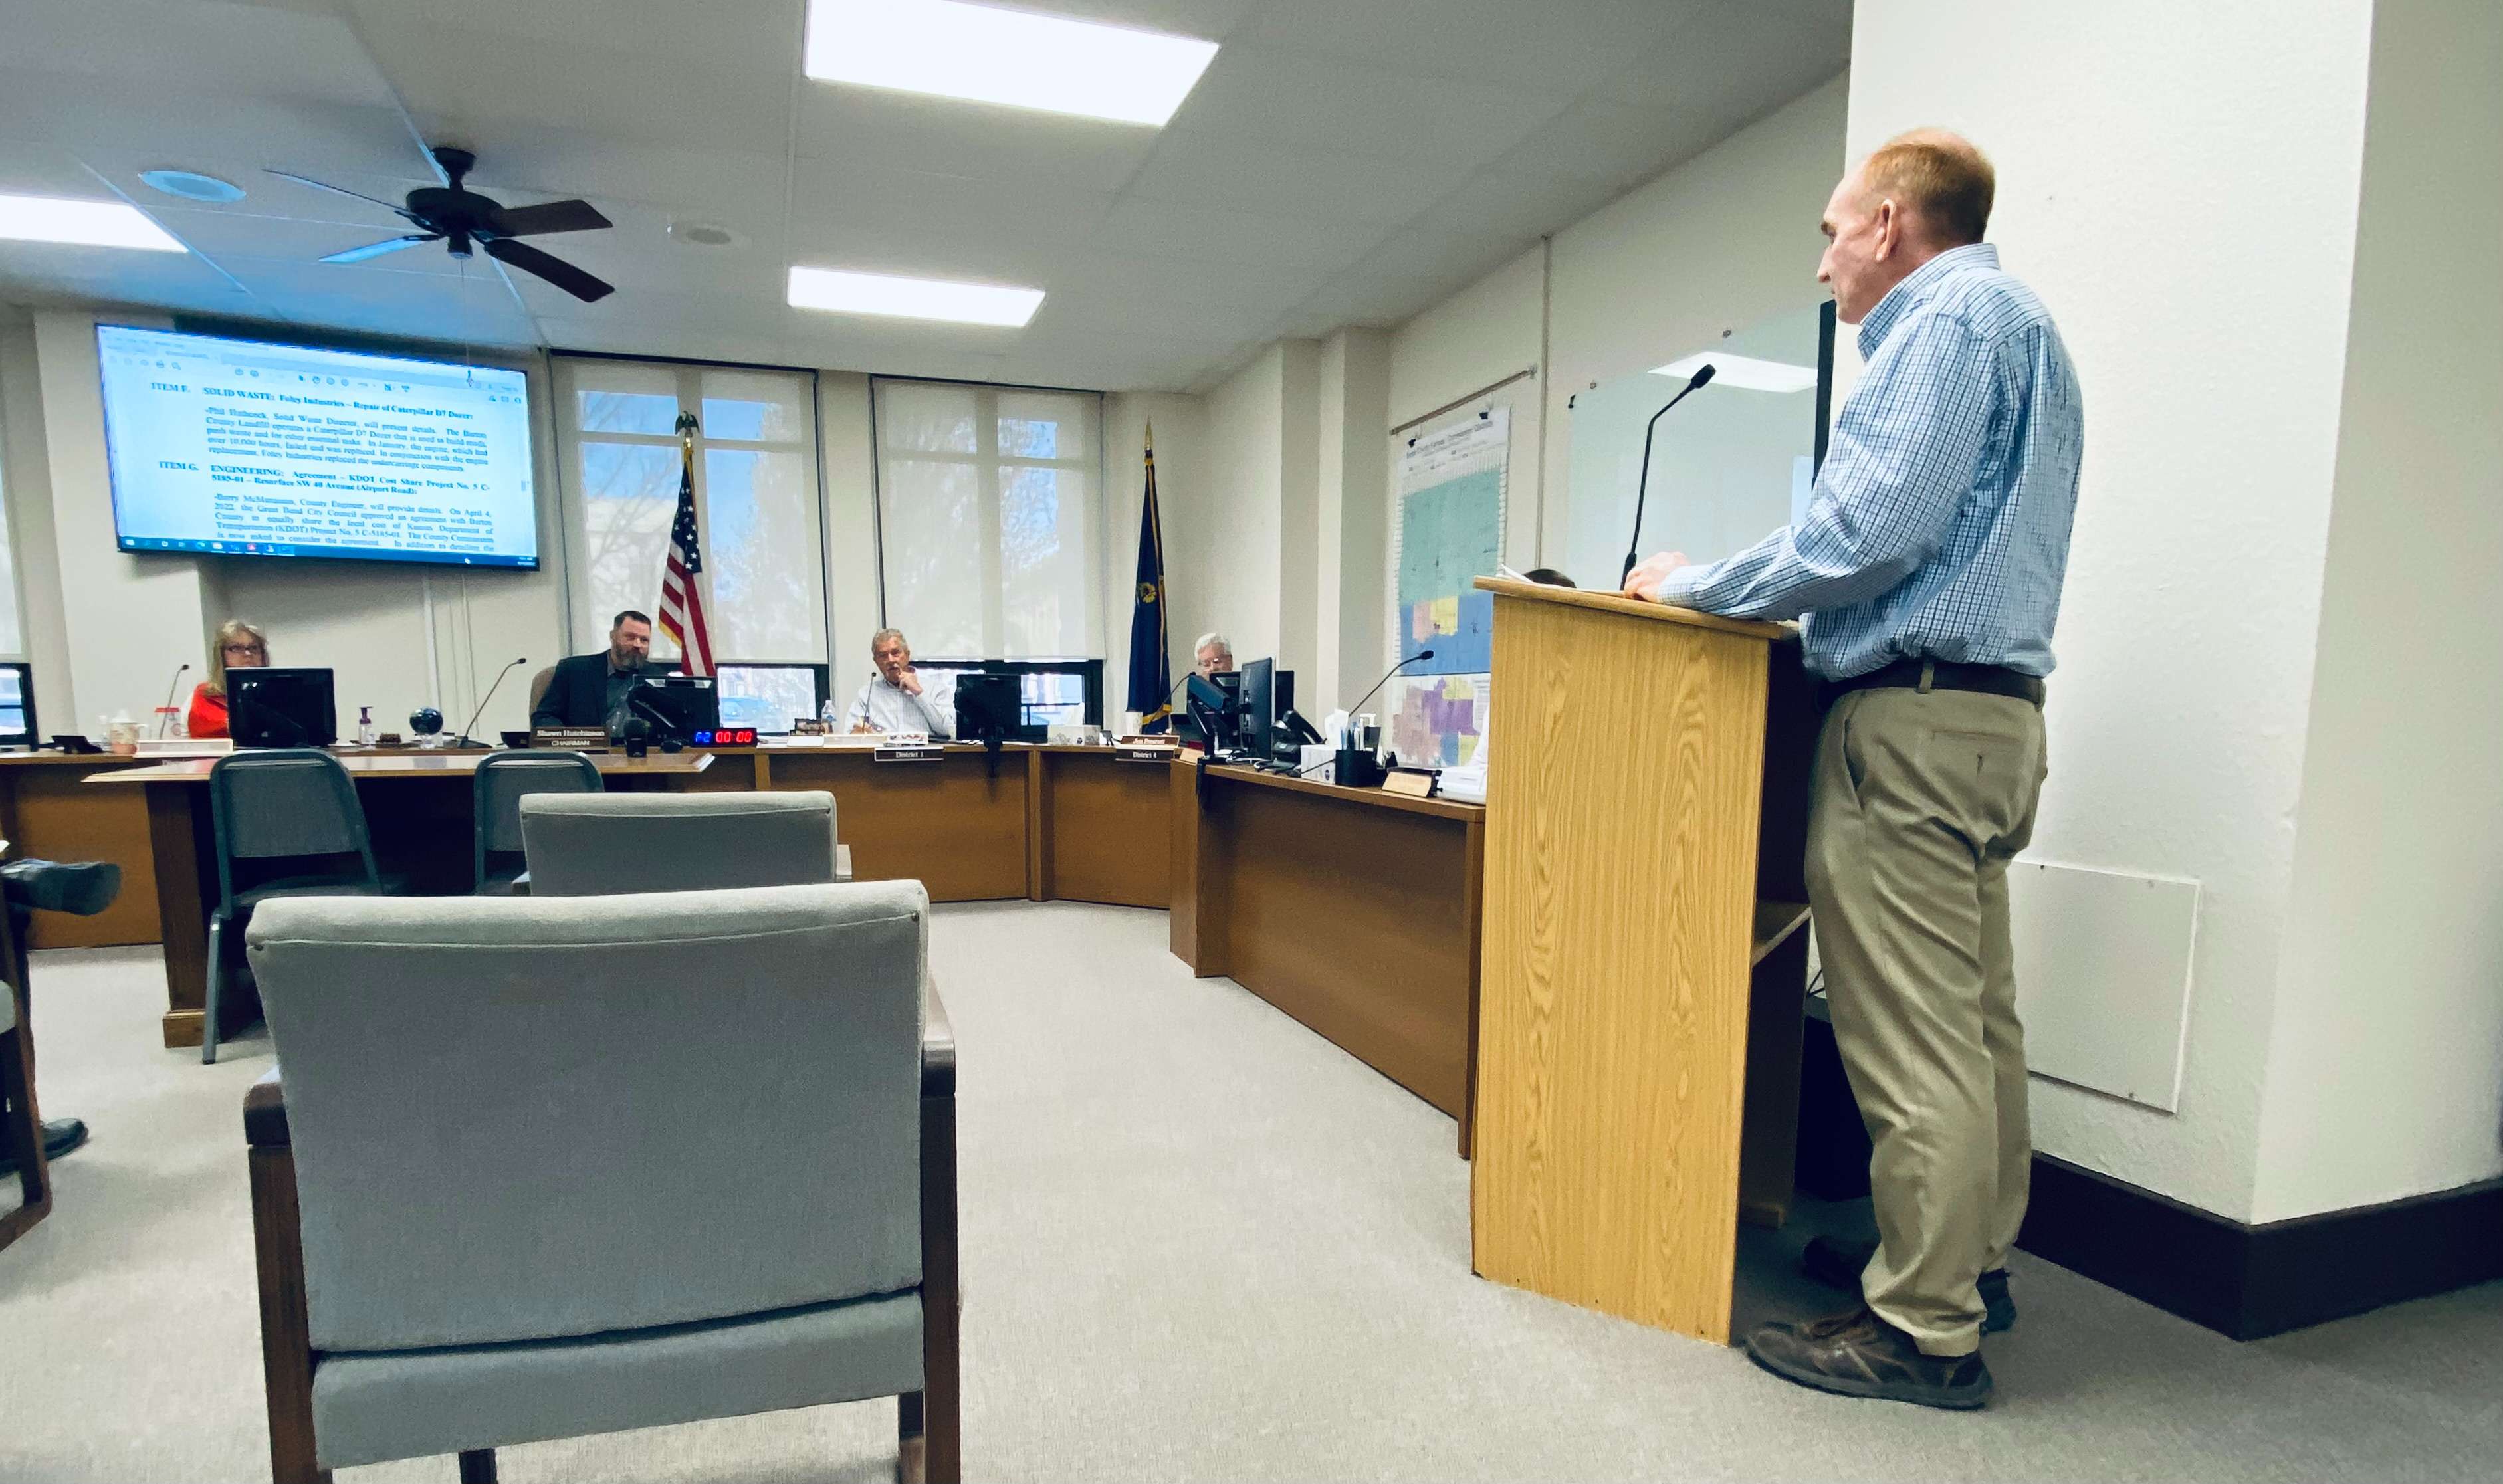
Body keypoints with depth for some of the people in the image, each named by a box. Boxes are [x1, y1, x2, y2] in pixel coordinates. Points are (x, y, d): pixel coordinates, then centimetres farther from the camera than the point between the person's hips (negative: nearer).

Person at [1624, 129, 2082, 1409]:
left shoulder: (1950, 318, -7)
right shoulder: (2020, 326, 25)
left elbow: (1873, 529, -20)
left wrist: (1697, 585, -10)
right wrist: (1744, 581, 21)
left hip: (1912, 714, -11)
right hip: (1991, 707, 11)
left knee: (1911, 1039, -6)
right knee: (1975, 1019, 15)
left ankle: (1924, 1331, 4)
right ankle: (1971, 1265, 28)